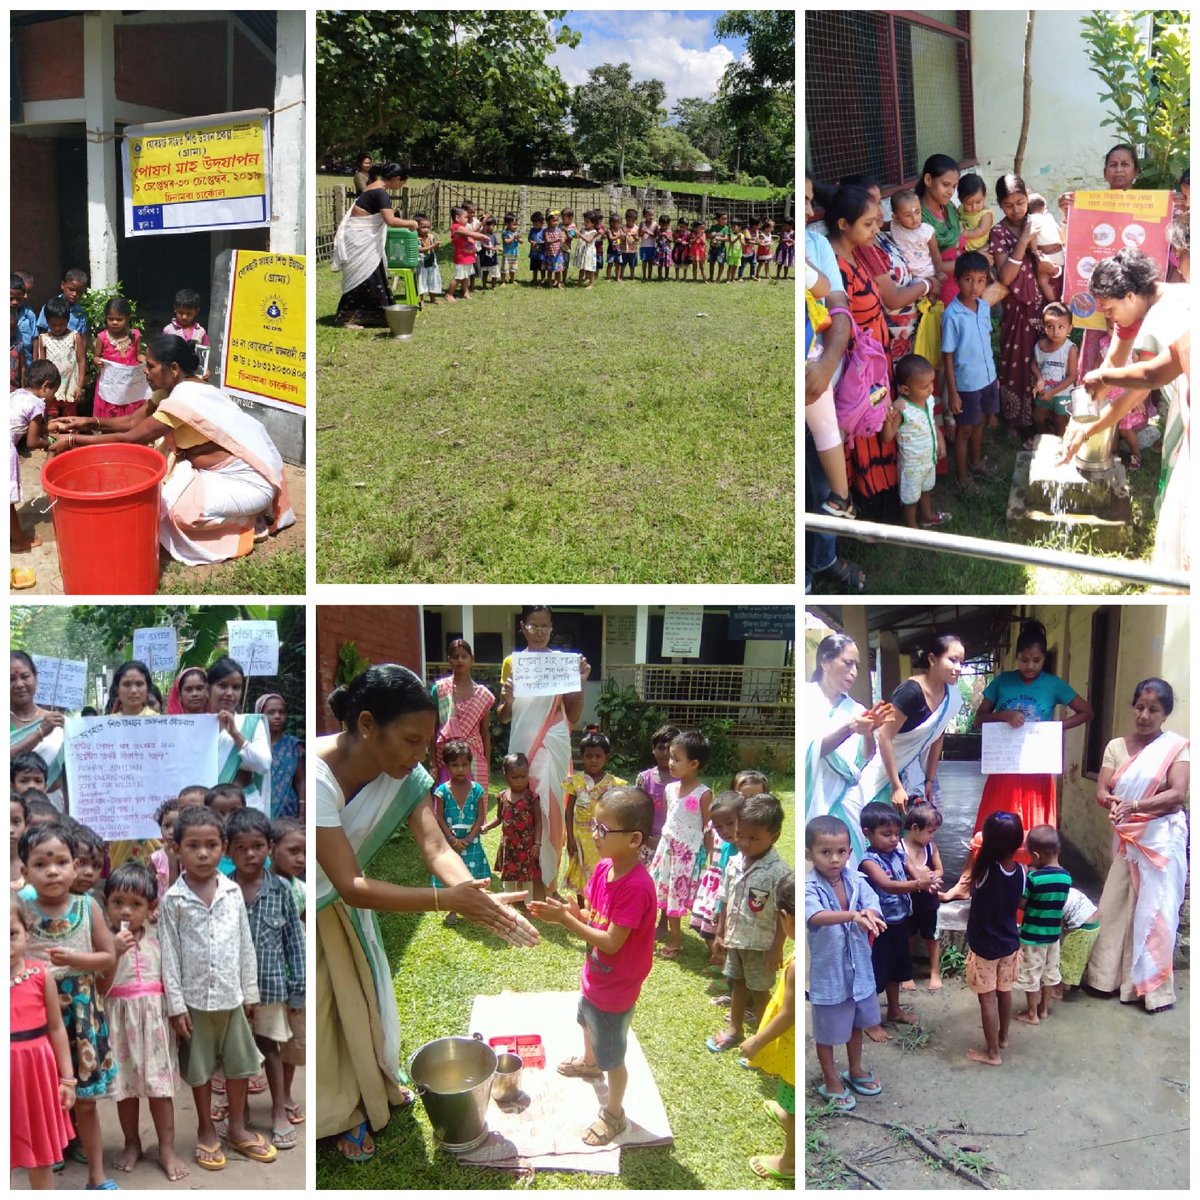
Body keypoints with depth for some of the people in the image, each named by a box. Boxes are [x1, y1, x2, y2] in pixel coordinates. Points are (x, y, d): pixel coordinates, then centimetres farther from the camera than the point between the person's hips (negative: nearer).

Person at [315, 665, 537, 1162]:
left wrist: (481, 899, -45)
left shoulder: (403, 774, -20)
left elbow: (436, 847, -27)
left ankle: (375, 1083, 48)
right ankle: (344, 1111, 35)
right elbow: (351, 887, -40)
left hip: (341, 902, 6)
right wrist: (447, 900, -47)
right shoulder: (320, 776, -41)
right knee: (326, 1007, 10)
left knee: (362, 990, 22)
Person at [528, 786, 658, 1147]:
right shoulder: (603, 867, -10)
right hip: (595, 975, 9)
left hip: (616, 987, -9)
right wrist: (572, 911, -21)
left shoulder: (636, 886, -36)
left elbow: (611, 942, -32)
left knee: (612, 1055, 13)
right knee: (588, 1020, 36)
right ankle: (589, 1062, 66)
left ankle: (614, 1114, 36)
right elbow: (595, 917, -1)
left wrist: (565, 920, -32)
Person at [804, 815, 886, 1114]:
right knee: (827, 1031, 14)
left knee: (856, 1023, 26)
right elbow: (816, 916, -41)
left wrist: (870, 915, -47)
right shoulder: (808, 888, -23)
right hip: (827, 973, -5)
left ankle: (855, 1070, 50)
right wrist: (853, 915, -55)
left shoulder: (856, 881, -9)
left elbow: (873, 903, -23)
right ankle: (831, 1082, 36)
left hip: (859, 968, 5)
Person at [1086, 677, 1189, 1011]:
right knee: (1116, 907, 9)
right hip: (1126, 838, 4)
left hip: (1162, 838, -4)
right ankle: (1110, 976, 20)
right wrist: (1111, 802, -25)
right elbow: (1101, 791, -1)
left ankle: (1155, 987, 11)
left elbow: (1178, 794, -17)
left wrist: (1133, 805, -28)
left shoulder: (1177, 746, -7)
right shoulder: (1116, 746, 5)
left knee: (1154, 912, 0)